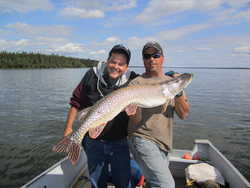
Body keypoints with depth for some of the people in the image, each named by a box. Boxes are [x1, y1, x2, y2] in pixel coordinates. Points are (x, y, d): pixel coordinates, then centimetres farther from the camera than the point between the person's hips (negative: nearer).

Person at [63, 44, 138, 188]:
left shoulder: (132, 80, -9)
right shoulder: (92, 75, -6)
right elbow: (76, 102, 0)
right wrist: (68, 128, 1)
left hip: (120, 142, -1)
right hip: (93, 141, 1)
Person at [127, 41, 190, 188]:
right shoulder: (136, 83, -7)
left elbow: (184, 114, -2)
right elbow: (136, 120, -11)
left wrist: (178, 92, -17)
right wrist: (133, 109, -32)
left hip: (163, 143, 6)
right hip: (143, 139, -6)